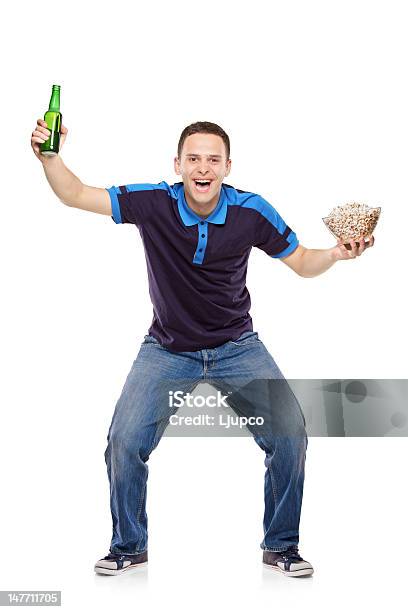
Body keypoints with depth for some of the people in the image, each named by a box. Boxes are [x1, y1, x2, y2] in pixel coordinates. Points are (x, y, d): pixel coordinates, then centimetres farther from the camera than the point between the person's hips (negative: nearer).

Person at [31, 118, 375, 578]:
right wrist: (50, 156, -27)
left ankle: (281, 546, 12)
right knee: (124, 441, -12)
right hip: (166, 350, 0)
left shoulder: (252, 212, -12)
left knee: (290, 433, -12)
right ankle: (128, 547, 16)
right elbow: (75, 195, -10)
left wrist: (337, 255, -19)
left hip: (237, 348, 1)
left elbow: (301, 262, 0)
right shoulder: (153, 203, -14)